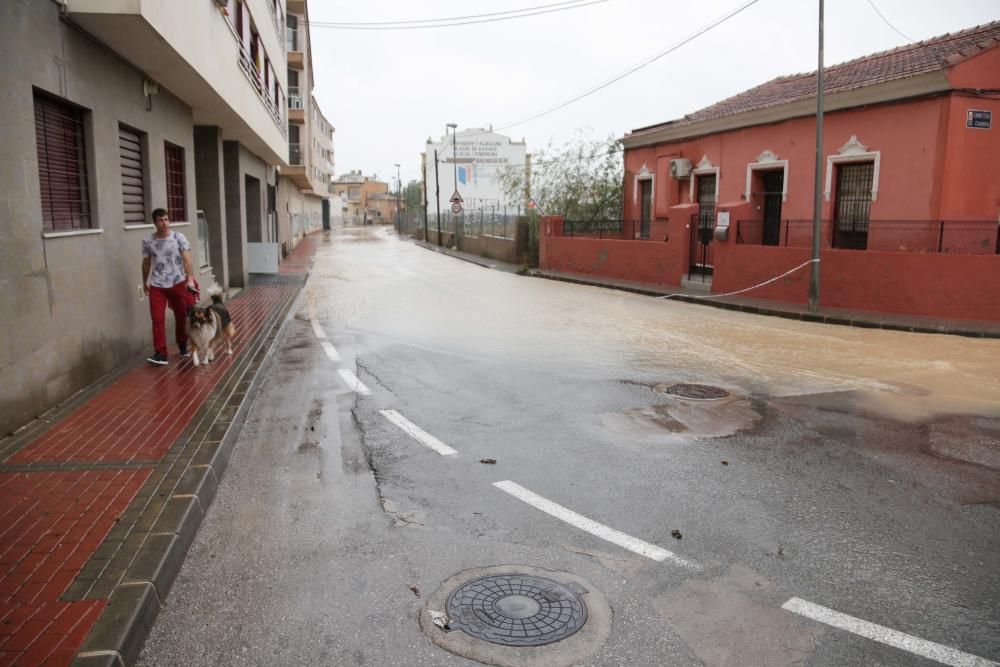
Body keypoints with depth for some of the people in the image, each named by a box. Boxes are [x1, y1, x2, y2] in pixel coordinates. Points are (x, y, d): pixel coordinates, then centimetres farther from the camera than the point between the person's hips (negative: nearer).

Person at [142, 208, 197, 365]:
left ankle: (183, 346, 33)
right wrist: (145, 282, 21)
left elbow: (187, 260, -12)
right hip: (157, 286, 1)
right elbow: (146, 263, 13)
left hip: (178, 283, 0)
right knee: (157, 319, -8)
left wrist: (190, 279, -24)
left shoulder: (179, 237, -4)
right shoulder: (147, 241, 1)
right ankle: (161, 354, -8)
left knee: (182, 317, 12)